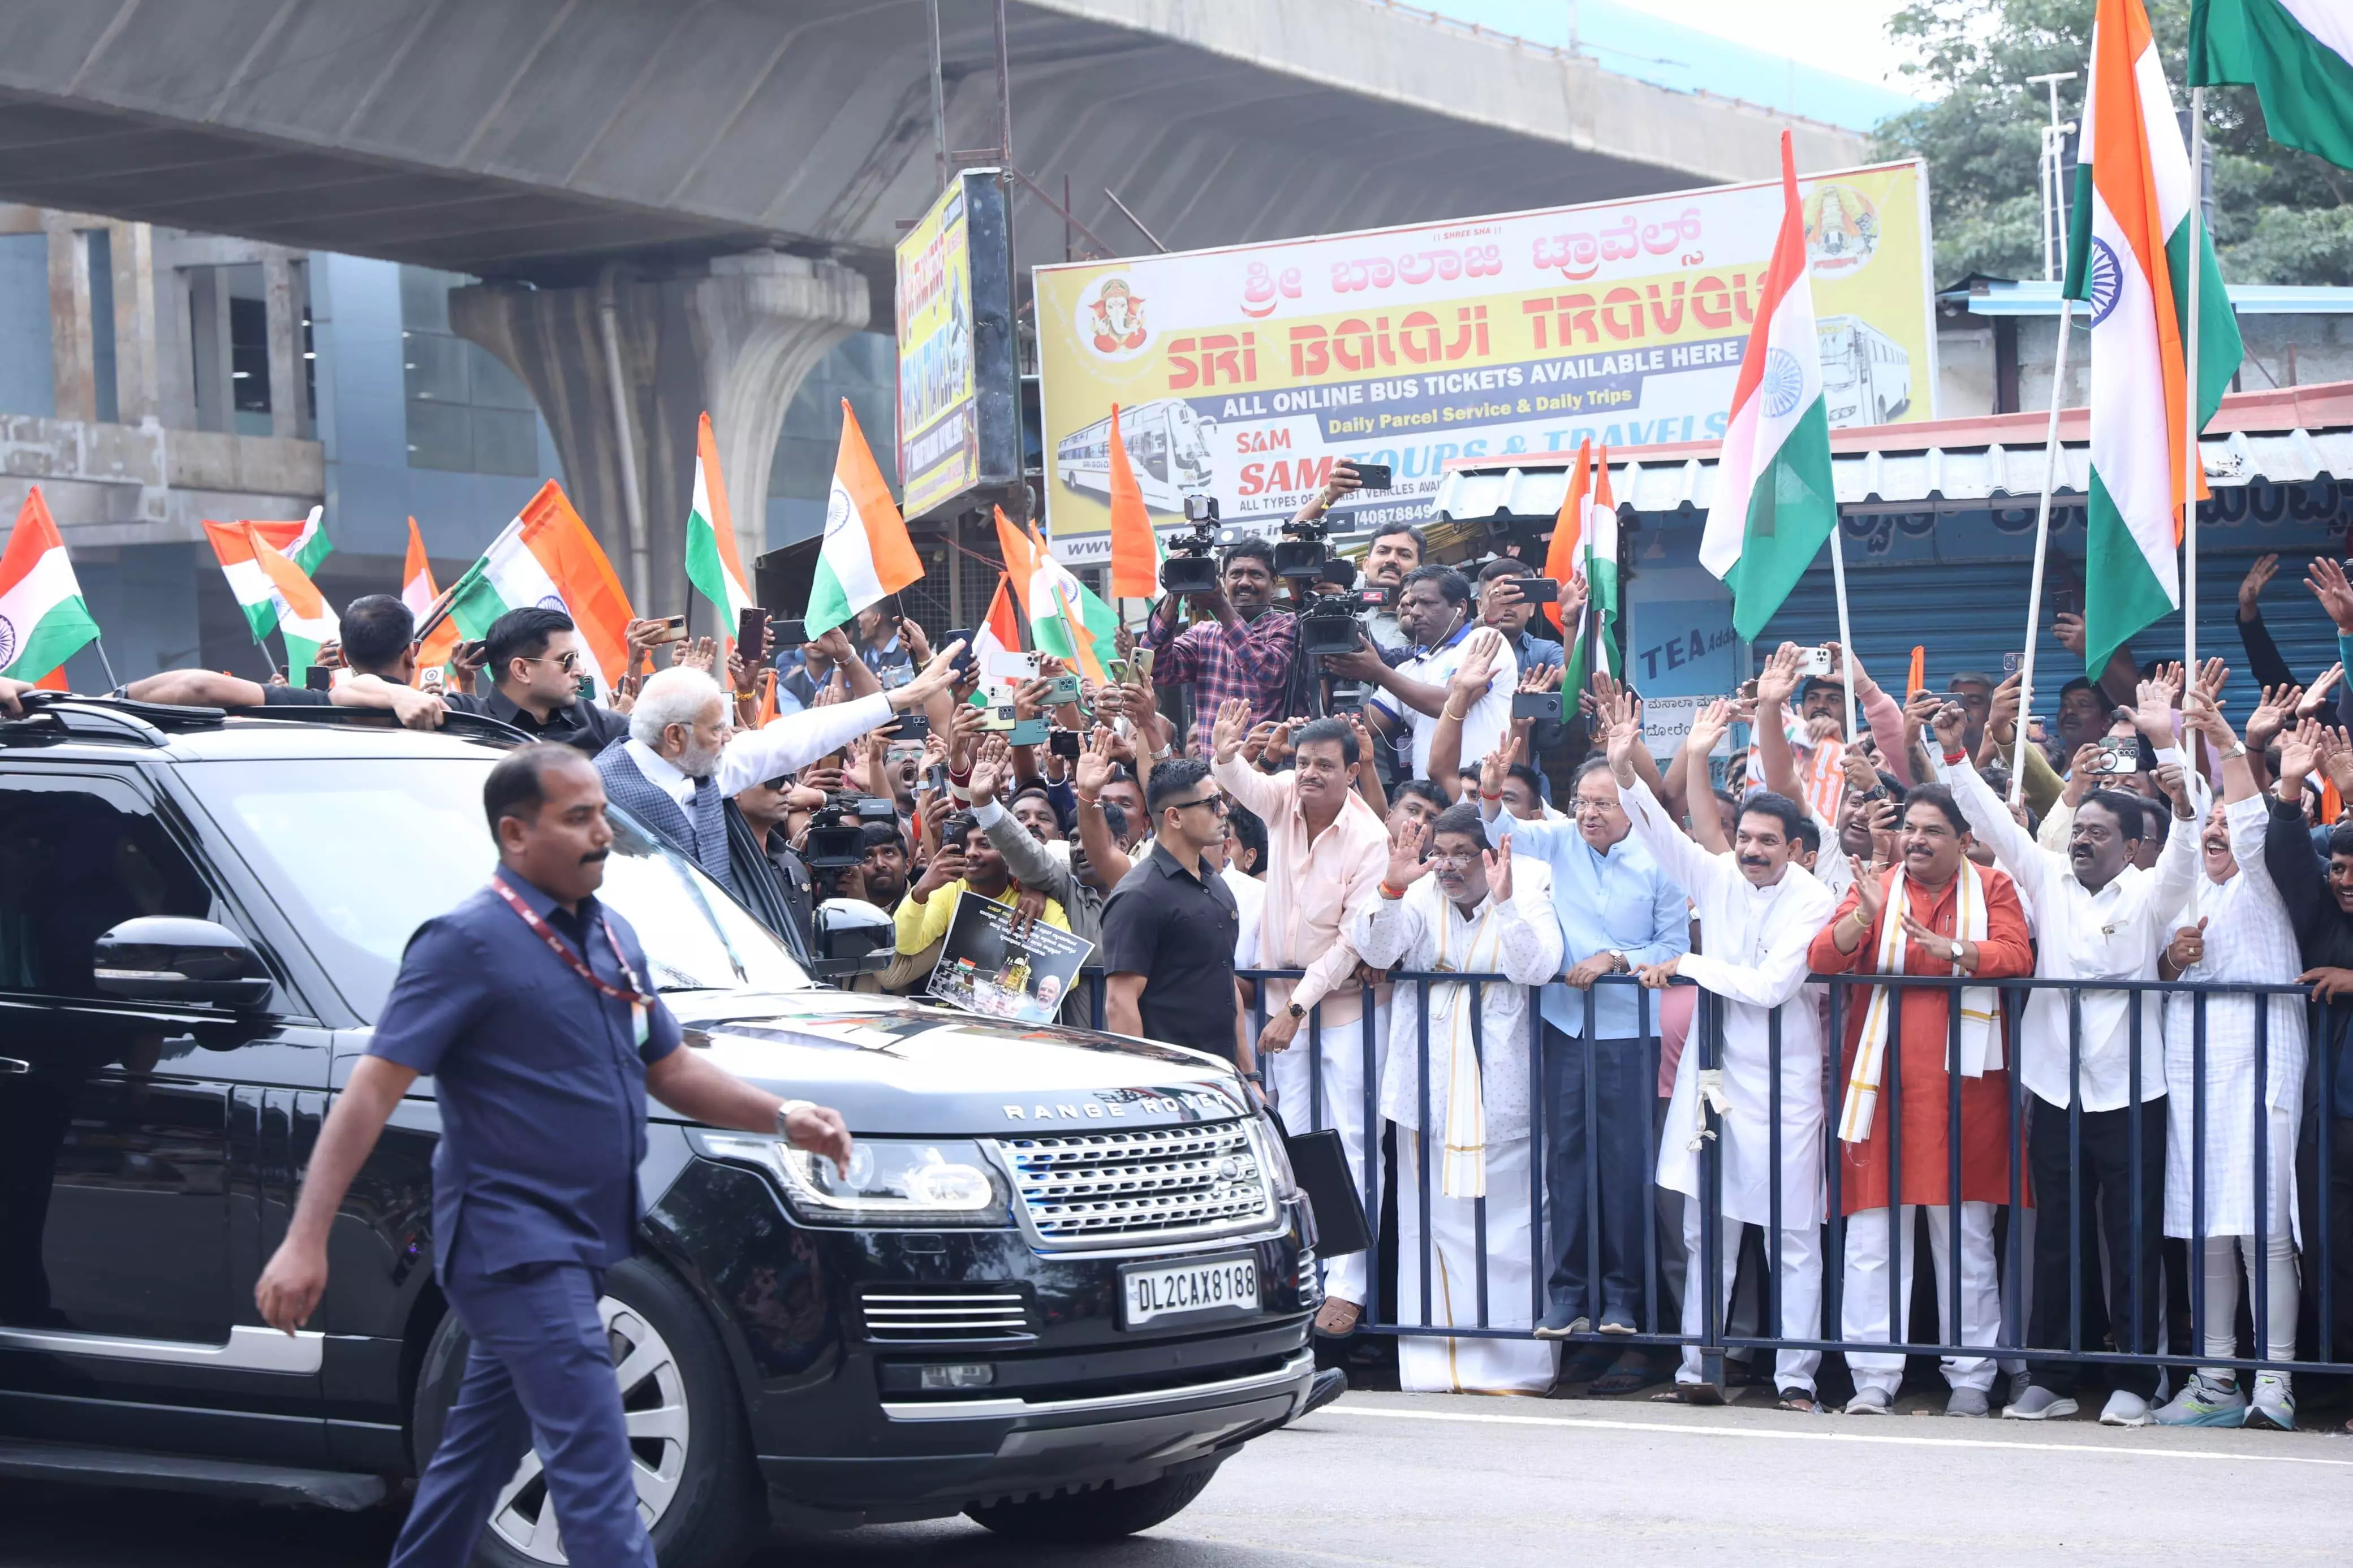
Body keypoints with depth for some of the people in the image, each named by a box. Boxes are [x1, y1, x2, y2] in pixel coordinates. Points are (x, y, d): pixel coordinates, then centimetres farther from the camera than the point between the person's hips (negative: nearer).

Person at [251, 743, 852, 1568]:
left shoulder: (610, 937, 12)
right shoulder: (470, 942, -13)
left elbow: (669, 1070, 21)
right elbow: (374, 1089, -17)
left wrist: (784, 1118, 6)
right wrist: (305, 1240, -23)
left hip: (574, 1241, 8)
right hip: (513, 1240, -8)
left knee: (481, 1447, 19)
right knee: (595, 1461, -13)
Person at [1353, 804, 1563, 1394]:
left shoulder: (1527, 896, 0)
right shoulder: (1418, 896, 4)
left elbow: (1536, 968, -15)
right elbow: (1377, 951, -9)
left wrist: (1505, 901, -26)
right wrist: (1392, 886, -22)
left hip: (1500, 1086, -2)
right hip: (1428, 1088, 2)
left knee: (1506, 1221, -2)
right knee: (1431, 1218, 2)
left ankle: (1513, 1362, 4)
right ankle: (1437, 1361, 6)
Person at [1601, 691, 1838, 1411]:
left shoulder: (1811, 902, -9)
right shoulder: (1717, 876, 4)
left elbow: (1771, 986, -17)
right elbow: (1659, 830, -5)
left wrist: (1687, 965, -9)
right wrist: (1624, 769, -21)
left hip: (1784, 1082, -4)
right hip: (1716, 1071, 4)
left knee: (1793, 1234, -1)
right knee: (1706, 1229, 5)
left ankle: (1796, 1374, 4)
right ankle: (1697, 1364, 10)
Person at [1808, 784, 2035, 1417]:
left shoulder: (1990, 889, 9)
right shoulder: (1875, 885, 11)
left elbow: (2016, 956, -6)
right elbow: (1824, 956, -2)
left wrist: (1952, 949, -22)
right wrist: (1864, 915, -19)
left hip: (1961, 1078, 0)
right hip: (1882, 1079, 1)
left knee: (1965, 1235, 3)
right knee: (1873, 1233, -3)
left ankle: (1972, 1378, 10)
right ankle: (1874, 1377, 0)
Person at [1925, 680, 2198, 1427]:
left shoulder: (2149, 895, 0)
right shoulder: (2047, 878, 9)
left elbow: (2183, 863, -19)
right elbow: (1996, 822, 4)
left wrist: (2182, 808, -37)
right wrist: (1954, 756, -7)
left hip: (2130, 1093, -3)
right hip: (2056, 1090, 3)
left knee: (2134, 1244, 1)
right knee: (2056, 1241, 8)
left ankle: (2133, 1381, 9)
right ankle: (2051, 1379, 15)